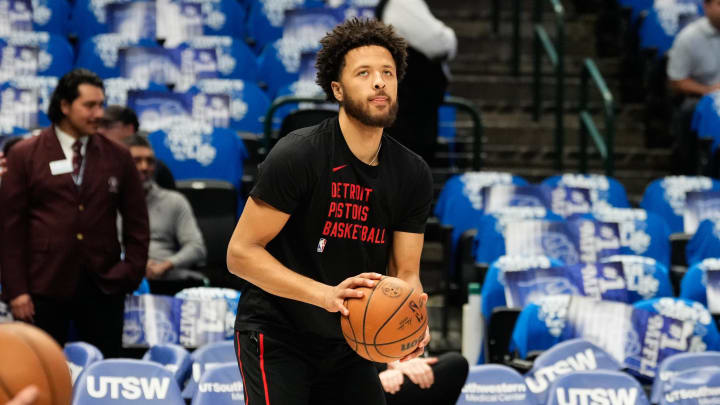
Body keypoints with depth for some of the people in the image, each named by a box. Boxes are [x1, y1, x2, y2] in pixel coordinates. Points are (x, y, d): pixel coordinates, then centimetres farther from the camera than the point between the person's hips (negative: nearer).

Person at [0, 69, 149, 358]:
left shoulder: (117, 157, 9)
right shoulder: (25, 156, 2)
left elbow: (137, 221, 14)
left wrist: (132, 271, 3)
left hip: (103, 287, 2)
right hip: (44, 287, -2)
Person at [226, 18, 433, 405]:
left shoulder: (413, 174, -1)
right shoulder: (299, 155, -19)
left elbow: (405, 272, 4)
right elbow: (241, 253, -20)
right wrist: (328, 294, -31)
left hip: (347, 345, 6)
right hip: (276, 339, -6)